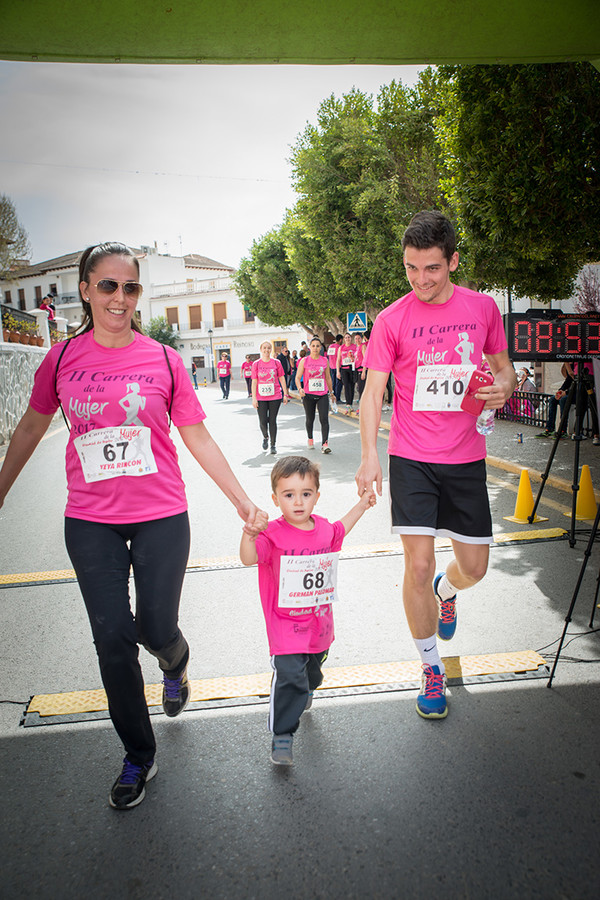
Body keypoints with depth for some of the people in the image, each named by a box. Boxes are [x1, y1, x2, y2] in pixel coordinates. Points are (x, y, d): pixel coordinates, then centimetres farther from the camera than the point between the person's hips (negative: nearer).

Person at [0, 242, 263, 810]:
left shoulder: (164, 360, -3)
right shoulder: (62, 359, 0)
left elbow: (197, 438, 2)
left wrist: (242, 500, 1)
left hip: (161, 517, -1)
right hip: (90, 522, 1)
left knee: (157, 630, 5)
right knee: (113, 641, 4)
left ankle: (175, 664, 46)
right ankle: (138, 757, 26)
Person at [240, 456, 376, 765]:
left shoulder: (323, 528, -2)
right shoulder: (274, 534, -20)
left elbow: (338, 531, 23)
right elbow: (248, 558, -36)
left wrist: (361, 505, 25)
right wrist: (250, 532, -55)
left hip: (319, 621, 6)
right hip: (286, 626, -6)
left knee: (312, 671, 26)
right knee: (289, 677, -16)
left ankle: (304, 692, 60)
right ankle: (281, 736, 2)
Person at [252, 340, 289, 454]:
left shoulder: (276, 363, 3)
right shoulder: (256, 364, 2)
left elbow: (282, 379, 7)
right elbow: (254, 381, 1)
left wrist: (285, 394, 4)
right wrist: (254, 398, -3)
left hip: (275, 397, 0)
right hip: (261, 398, 0)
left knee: (272, 420, 1)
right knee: (263, 421, -2)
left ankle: (273, 444, 13)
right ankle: (265, 437, 30)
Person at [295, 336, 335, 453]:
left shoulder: (325, 360, 6)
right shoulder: (304, 361, -1)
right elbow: (298, 378, -2)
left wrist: (331, 392, 21)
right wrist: (300, 389, -20)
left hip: (323, 395, 1)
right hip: (308, 395, -1)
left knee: (324, 419, -12)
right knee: (310, 419, 13)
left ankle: (325, 444, -15)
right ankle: (310, 439, 36)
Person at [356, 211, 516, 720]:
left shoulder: (483, 308, 4)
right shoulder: (392, 319, -4)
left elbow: (503, 366, 16)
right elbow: (373, 391, -6)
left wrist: (503, 384, -9)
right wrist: (369, 456, -19)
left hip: (466, 458, 3)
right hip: (412, 458, -2)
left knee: (474, 567, 9)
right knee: (418, 564, -5)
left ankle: (446, 592, 48)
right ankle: (432, 669, 17)